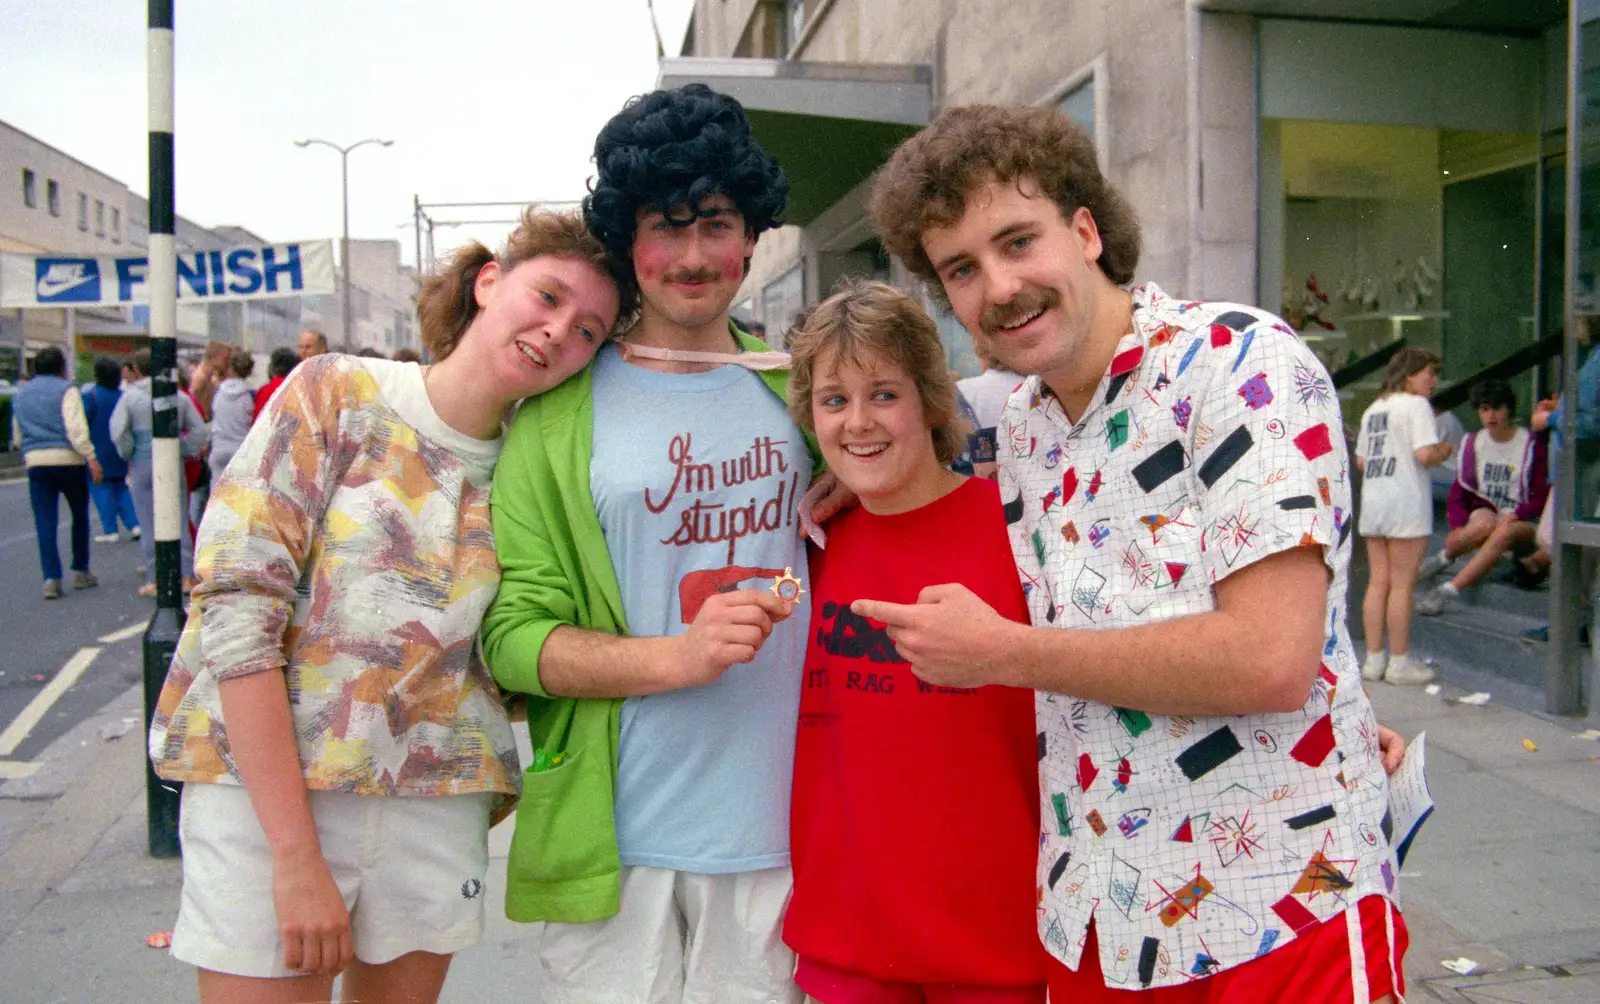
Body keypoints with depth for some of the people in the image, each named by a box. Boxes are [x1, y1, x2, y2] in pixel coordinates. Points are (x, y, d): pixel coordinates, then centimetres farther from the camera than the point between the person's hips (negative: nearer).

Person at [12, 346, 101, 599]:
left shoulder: (20, 394, 16)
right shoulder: (66, 390, -4)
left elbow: (17, 436, 23)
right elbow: (76, 427, -18)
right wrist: (90, 456, -21)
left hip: (36, 463, 4)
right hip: (68, 460, -4)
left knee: (45, 523, 2)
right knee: (80, 516, 12)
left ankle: (51, 578, -6)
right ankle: (80, 572, 17)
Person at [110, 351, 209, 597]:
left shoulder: (130, 396, -5)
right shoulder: (179, 397, 5)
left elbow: (118, 431, -9)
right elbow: (200, 431, 3)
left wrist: (129, 456, 5)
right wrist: (181, 451, 7)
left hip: (143, 464, -2)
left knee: (150, 523, 4)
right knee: (178, 520, 7)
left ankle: (154, 580, 7)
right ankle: (186, 576, 7)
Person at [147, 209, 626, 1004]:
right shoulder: (337, 395, -7)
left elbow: (504, 671, 7)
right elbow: (234, 612, -13)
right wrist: (297, 855, -17)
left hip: (435, 807, 4)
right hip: (263, 787, -3)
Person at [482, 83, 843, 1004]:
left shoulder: (795, 391, 9)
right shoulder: (561, 415, -3)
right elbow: (513, 633, -8)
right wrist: (676, 657, -21)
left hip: (780, 837, 3)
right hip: (619, 845, -2)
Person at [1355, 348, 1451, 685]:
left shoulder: (1373, 409, 17)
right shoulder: (1417, 405, -7)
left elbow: (1360, 461, 17)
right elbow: (1425, 454, -17)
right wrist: (1443, 452, 2)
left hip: (1372, 500, 7)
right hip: (1406, 502, -7)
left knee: (1377, 582, 10)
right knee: (1402, 584, -2)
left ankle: (1374, 659, 13)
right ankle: (1399, 662, 4)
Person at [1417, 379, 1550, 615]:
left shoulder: (1532, 444, -3)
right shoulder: (1473, 443, 8)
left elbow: (1543, 497, -4)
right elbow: (1460, 490, 8)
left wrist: (1513, 516, -21)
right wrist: (1459, 526, -9)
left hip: (1522, 521, -2)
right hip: (1485, 512, 2)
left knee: (1504, 532, -38)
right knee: (1484, 524, -36)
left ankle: (1449, 590, -41)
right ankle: (1445, 556, -8)